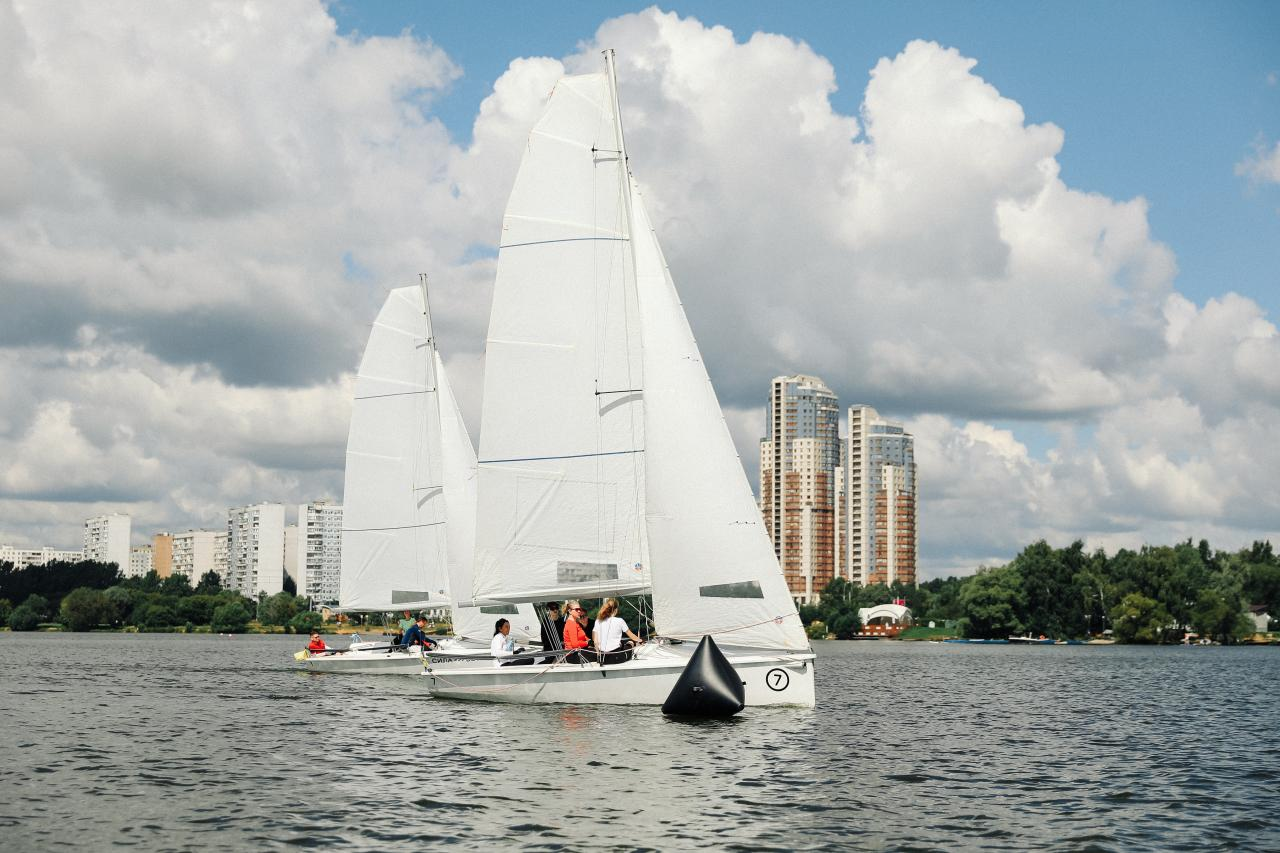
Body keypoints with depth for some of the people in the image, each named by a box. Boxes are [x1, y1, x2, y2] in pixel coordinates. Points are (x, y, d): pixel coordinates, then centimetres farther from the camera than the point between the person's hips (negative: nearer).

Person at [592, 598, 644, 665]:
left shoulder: (598, 621, 2)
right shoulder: (619, 621, -6)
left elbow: (596, 642, 2)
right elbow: (631, 635, 9)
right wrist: (640, 640, 29)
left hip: (603, 657, 2)